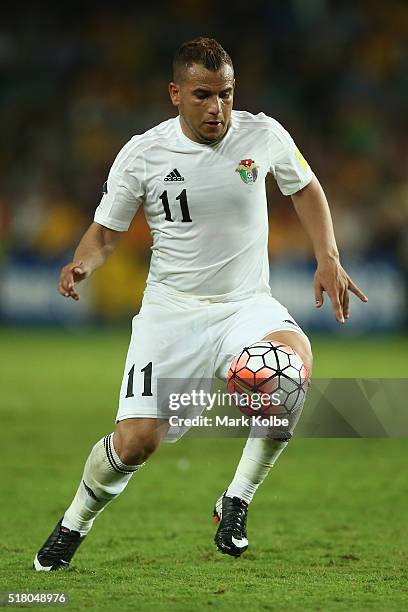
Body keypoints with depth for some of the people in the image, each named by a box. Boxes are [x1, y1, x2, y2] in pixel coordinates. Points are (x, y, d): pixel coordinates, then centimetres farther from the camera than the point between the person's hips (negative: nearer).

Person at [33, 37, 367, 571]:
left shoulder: (263, 135, -3)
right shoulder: (142, 155, -7)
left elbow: (305, 188, 16)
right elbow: (106, 231, 6)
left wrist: (328, 259, 5)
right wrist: (83, 264, -16)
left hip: (245, 305, 1)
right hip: (171, 309, -1)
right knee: (137, 441, -14)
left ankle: (236, 502, -14)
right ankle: (73, 526, 20)